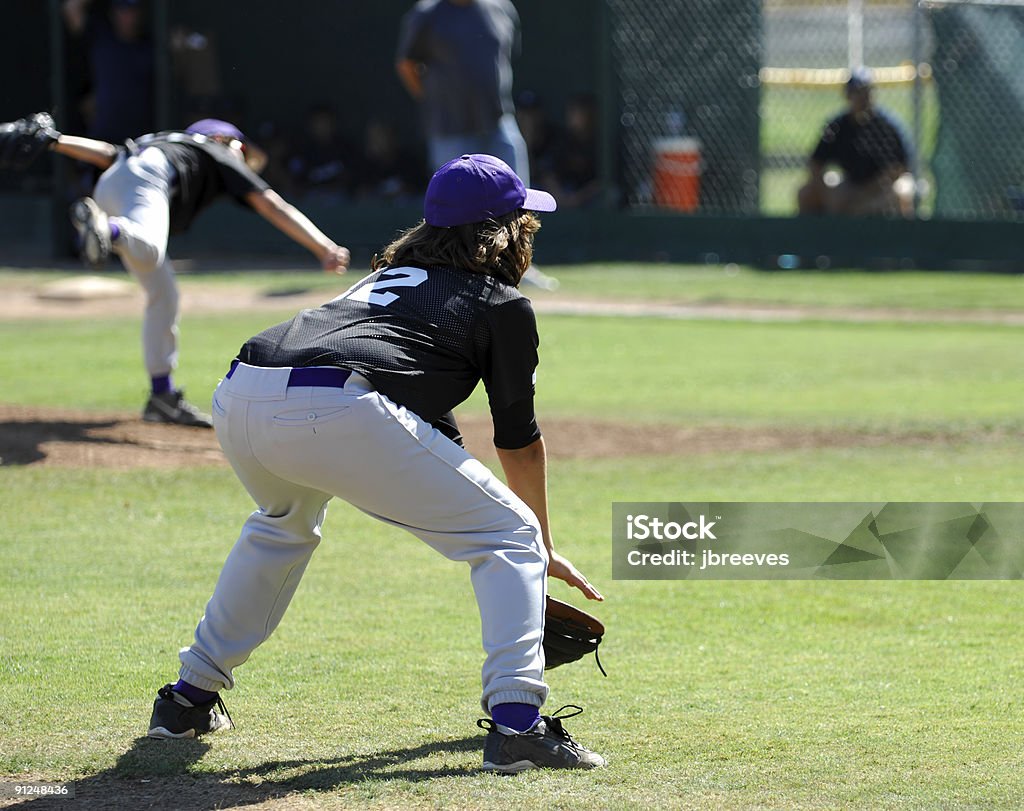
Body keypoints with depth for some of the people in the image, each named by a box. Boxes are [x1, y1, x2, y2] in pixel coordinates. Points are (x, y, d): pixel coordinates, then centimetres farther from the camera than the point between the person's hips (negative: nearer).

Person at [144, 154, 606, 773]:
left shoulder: (391, 275, 38)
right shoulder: (505, 305, 19)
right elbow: (519, 442, 22)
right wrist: (545, 551, 36)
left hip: (238, 402, 7)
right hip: (336, 415, -7)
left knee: (286, 524, 40)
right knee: (511, 538, 5)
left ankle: (190, 699, 40)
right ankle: (516, 721, -11)